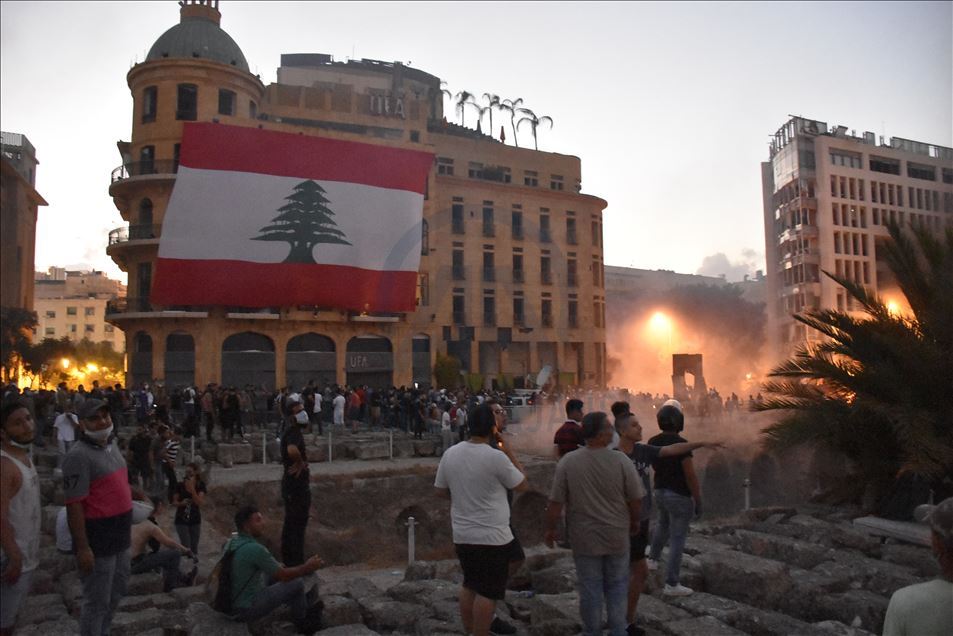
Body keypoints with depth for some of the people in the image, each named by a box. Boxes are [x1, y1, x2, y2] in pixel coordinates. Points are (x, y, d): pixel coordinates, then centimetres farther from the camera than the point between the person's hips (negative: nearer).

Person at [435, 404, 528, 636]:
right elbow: (523, 485, -7)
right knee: (488, 592, 6)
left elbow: (441, 491, 8)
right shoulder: (496, 457, -20)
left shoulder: (450, 453, -2)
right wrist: (511, 456, 2)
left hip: (462, 535, 6)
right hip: (492, 537, -6)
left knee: (469, 584, 21)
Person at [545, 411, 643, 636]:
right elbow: (636, 499, -7)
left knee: (590, 589, 13)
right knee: (616, 588, 16)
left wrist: (550, 529, 5)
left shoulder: (568, 461, -13)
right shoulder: (621, 461, -14)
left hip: (585, 539, 0)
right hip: (617, 537, 0)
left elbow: (556, 502, -10)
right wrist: (634, 522, 12)